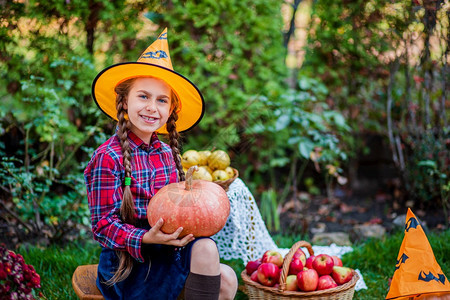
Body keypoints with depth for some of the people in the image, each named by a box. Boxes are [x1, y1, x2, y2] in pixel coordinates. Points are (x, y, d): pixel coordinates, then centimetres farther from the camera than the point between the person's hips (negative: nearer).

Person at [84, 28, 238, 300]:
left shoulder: (167, 152, 9)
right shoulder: (108, 157, -13)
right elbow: (103, 225, -14)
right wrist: (146, 239, -29)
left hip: (167, 251, 7)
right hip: (128, 262, -6)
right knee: (205, 248, -24)